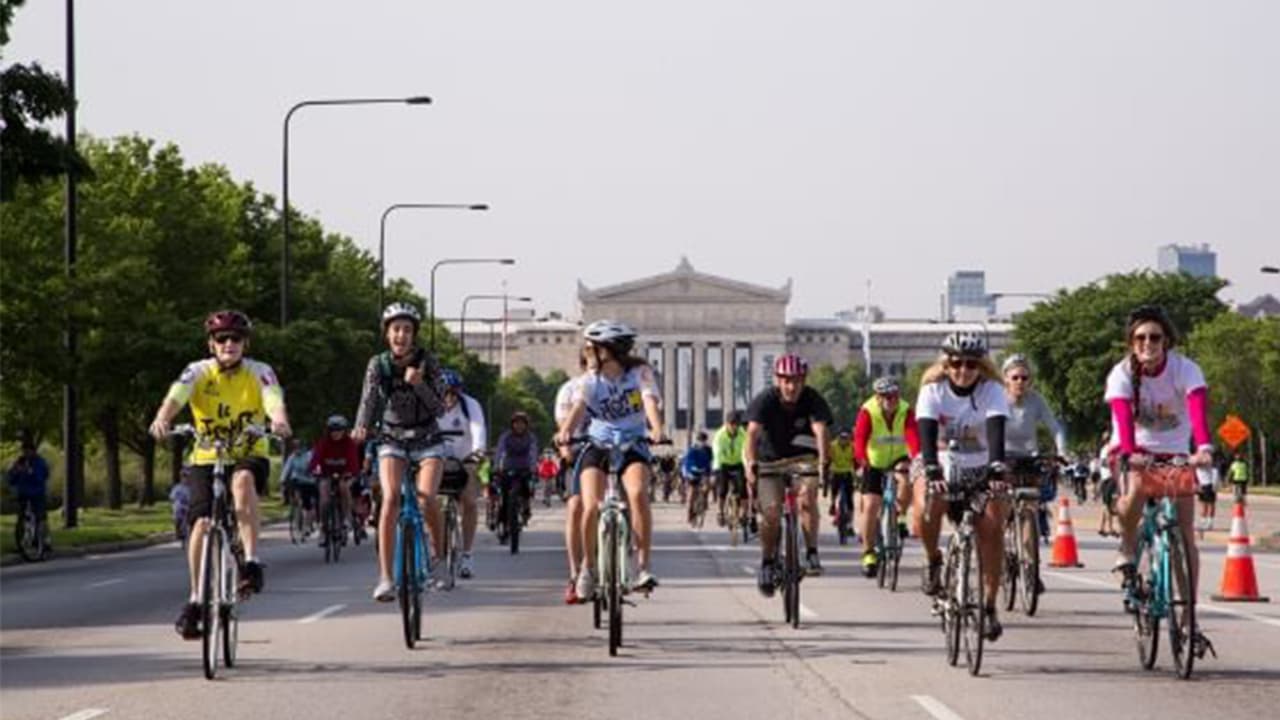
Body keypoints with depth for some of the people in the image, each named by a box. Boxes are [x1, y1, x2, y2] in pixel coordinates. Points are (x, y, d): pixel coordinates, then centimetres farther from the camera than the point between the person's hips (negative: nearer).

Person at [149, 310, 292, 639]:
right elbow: (176, 395, -25)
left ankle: (252, 562, -36)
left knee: (243, 479, -36)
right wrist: (162, 419, -47)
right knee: (202, 522, -16)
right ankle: (195, 600, -1)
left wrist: (279, 421, -49)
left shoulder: (259, 372, -7)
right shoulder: (199, 372, -6)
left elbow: (274, 400, -25)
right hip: (207, 458, 1)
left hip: (249, 457, -1)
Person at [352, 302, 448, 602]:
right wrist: (361, 427, -33)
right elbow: (369, 400, -13)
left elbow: (439, 407, -12)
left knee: (426, 498, -24)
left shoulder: (427, 363, -9)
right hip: (392, 440, 1)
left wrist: (418, 385, -29)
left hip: (427, 440, -1)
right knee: (390, 498, -22)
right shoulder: (378, 364, -5)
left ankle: (438, 550, 7)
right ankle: (385, 578, -24)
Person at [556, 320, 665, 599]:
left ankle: (644, 566, -25)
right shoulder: (589, 380, -4)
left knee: (638, 493, -31)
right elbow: (578, 407, -21)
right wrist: (565, 432, -43)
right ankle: (588, 566, 7)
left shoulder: (640, 372, -6)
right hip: (598, 447, 1)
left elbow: (650, 401, -22)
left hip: (633, 447, -1)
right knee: (591, 507, -19)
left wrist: (657, 429, -43)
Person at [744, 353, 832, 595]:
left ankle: (812, 553, -19)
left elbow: (820, 430, -34)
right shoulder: (765, 401, -20)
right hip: (770, 459, 0)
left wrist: (823, 461, -51)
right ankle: (767, 563, 6)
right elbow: (753, 433, -34)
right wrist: (750, 464, -50)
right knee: (771, 511, -14)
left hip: (802, 458, 0)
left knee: (807, 494, -27)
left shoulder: (812, 400, -18)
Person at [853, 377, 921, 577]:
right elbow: (860, 439, -31)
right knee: (870, 505, -11)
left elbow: (913, 437, -32)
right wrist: (861, 461, -51)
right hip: (874, 463, 0)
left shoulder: (906, 412, -18)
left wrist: (916, 459, -52)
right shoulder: (867, 412, -21)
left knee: (906, 479, -33)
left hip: (897, 460, 0)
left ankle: (900, 517, -7)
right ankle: (868, 553, 2)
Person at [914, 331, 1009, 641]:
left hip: (980, 467, 0)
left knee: (992, 526, -19)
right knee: (925, 510, -30)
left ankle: (990, 606, -8)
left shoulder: (992, 390, -17)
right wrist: (932, 472, -45)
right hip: (941, 465, 0)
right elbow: (927, 433, -29)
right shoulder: (933, 389, -16)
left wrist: (997, 470, -48)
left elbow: (996, 431, -32)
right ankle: (933, 560, 1)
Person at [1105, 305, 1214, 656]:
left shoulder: (1185, 369, -19)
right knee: (1133, 495, -35)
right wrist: (1129, 452, -53)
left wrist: (1204, 448, -54)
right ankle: (1128, 550, -4)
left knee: (1185, 534, -6)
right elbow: (1122, 415, -33)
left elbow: (1198, 407, -35)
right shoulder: (1122, 374, -18)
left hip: (1176, 454, 1)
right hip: (1134, 454, -1)